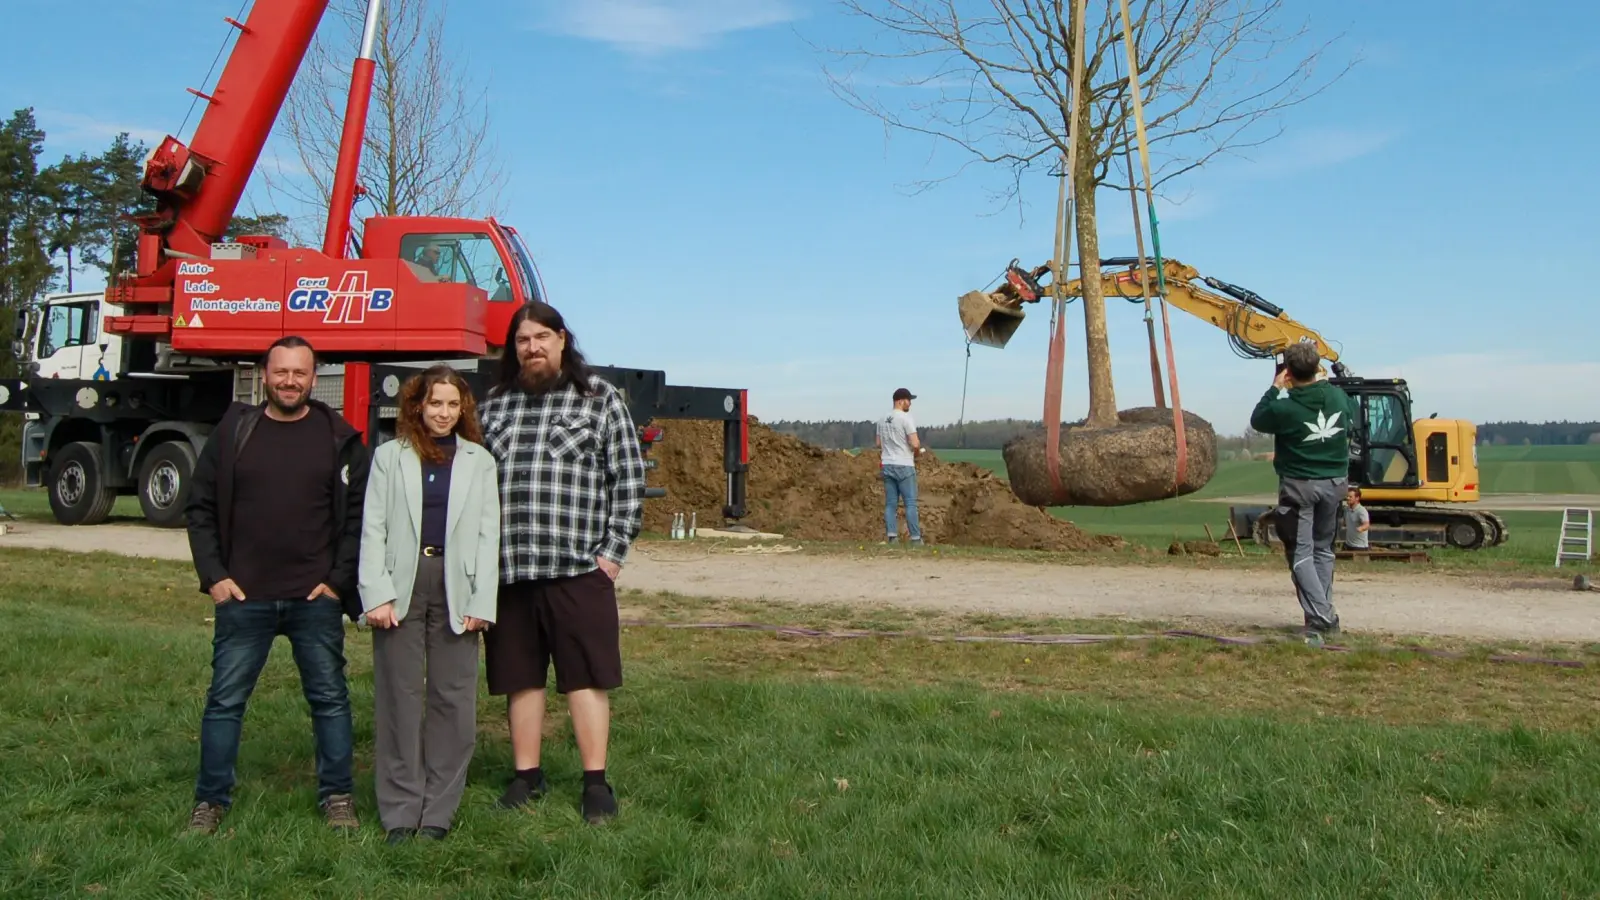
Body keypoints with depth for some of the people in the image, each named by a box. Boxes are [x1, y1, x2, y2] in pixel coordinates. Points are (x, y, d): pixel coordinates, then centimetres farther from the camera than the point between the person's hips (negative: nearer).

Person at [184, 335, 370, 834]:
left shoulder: (340, 438, 1)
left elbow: (359, 514, 2)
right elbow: (201, 507, 7)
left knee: (330, 697, 6)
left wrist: (339, 580, -4)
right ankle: (210, 800, 20)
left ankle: (337, 796, 18)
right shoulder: (234, 431, 4)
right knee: (225, 699, 7)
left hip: (316, 598, -1)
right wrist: (213, 576, -1)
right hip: (243, 596, 1)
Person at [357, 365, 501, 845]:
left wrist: (482, 603, -2)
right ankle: (400, 812, 10)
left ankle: (437, 812, 10)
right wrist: (377, 595, -7)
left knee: (454, 701, 0)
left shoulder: (479, 462, 13)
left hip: (455, 590, 1)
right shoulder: (389, 457, 10)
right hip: (402, 586, -1)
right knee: (399, 699, 1)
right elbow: (372, 529, 4)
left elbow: (488, 535, 8)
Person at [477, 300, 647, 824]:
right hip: (507, 569, 4)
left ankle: (596, 783, 9)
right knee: (520, 678, 11)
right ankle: (527, 776, 24)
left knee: (586, 678, 0)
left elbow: (628, 479, 1)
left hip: (578, 567, -3)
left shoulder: (600, 398, 4)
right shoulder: (493, 405, 14)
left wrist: (614, 550, -5)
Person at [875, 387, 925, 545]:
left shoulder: (882, 419, 10)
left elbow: (878, 443, 17)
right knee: (910, 502, -1)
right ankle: (915, 538, 0)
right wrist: (917, 452, 3)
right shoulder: (905, 418, -13)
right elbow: (915, 444, -18)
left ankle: (892, 536, 3)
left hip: (887, 465, 7)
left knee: (890, 503, 8)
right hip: (904, 466, -7)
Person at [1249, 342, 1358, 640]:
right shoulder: (1338, 396, -3)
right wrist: (1321, 383, 21)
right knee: (1323, 549, 19)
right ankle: (1326, 617, 22)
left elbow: (1257, 420, 0)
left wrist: (1275, 388, 5)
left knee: (1301, 553, -1)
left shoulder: (1284, 408, -20)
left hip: (1299, 485, -5)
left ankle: (1319, 619, -13)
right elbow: (1350, 414, 20)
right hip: (1335, 482, 6)